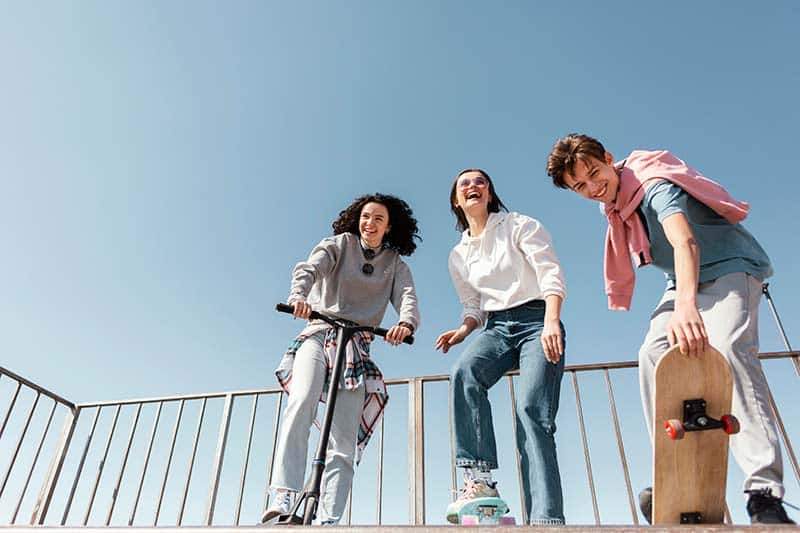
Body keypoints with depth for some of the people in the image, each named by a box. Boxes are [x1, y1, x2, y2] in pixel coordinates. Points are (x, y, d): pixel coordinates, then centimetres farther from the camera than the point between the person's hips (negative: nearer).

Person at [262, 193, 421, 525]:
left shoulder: (396, 265, 16)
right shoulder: (339, 244, 11)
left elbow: (407, 298, -3)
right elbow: (310, 267, -9)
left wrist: (406, 323, -28)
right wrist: (298, 295, -33)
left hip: (357, 348, 2)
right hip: (319, 336, -2)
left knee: (344, 444, -7)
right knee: (302, 402, -31)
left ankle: (329, 521, -7)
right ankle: (283, 497, -33)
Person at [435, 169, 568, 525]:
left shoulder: (519, 225, 4)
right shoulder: (458, 255, 17)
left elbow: (551, 274, -8)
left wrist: (551, 322, -26)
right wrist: (463, 330, -2)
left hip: (537, 321, -3)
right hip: (496, 326, 4)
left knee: (532, 409, -22)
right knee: (463, 372, -30)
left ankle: (546, 518, -24)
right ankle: (479, 480, -30)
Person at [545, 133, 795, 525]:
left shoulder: (653, 184, -25)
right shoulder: (615, 204, -1)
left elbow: (684, 241, -44)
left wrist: (686, 306, -60)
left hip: (730, 267, -7)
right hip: (684, 282, 8)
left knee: (729, 347, -32)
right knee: (653, 354, -15)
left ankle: (765, 494, -33)